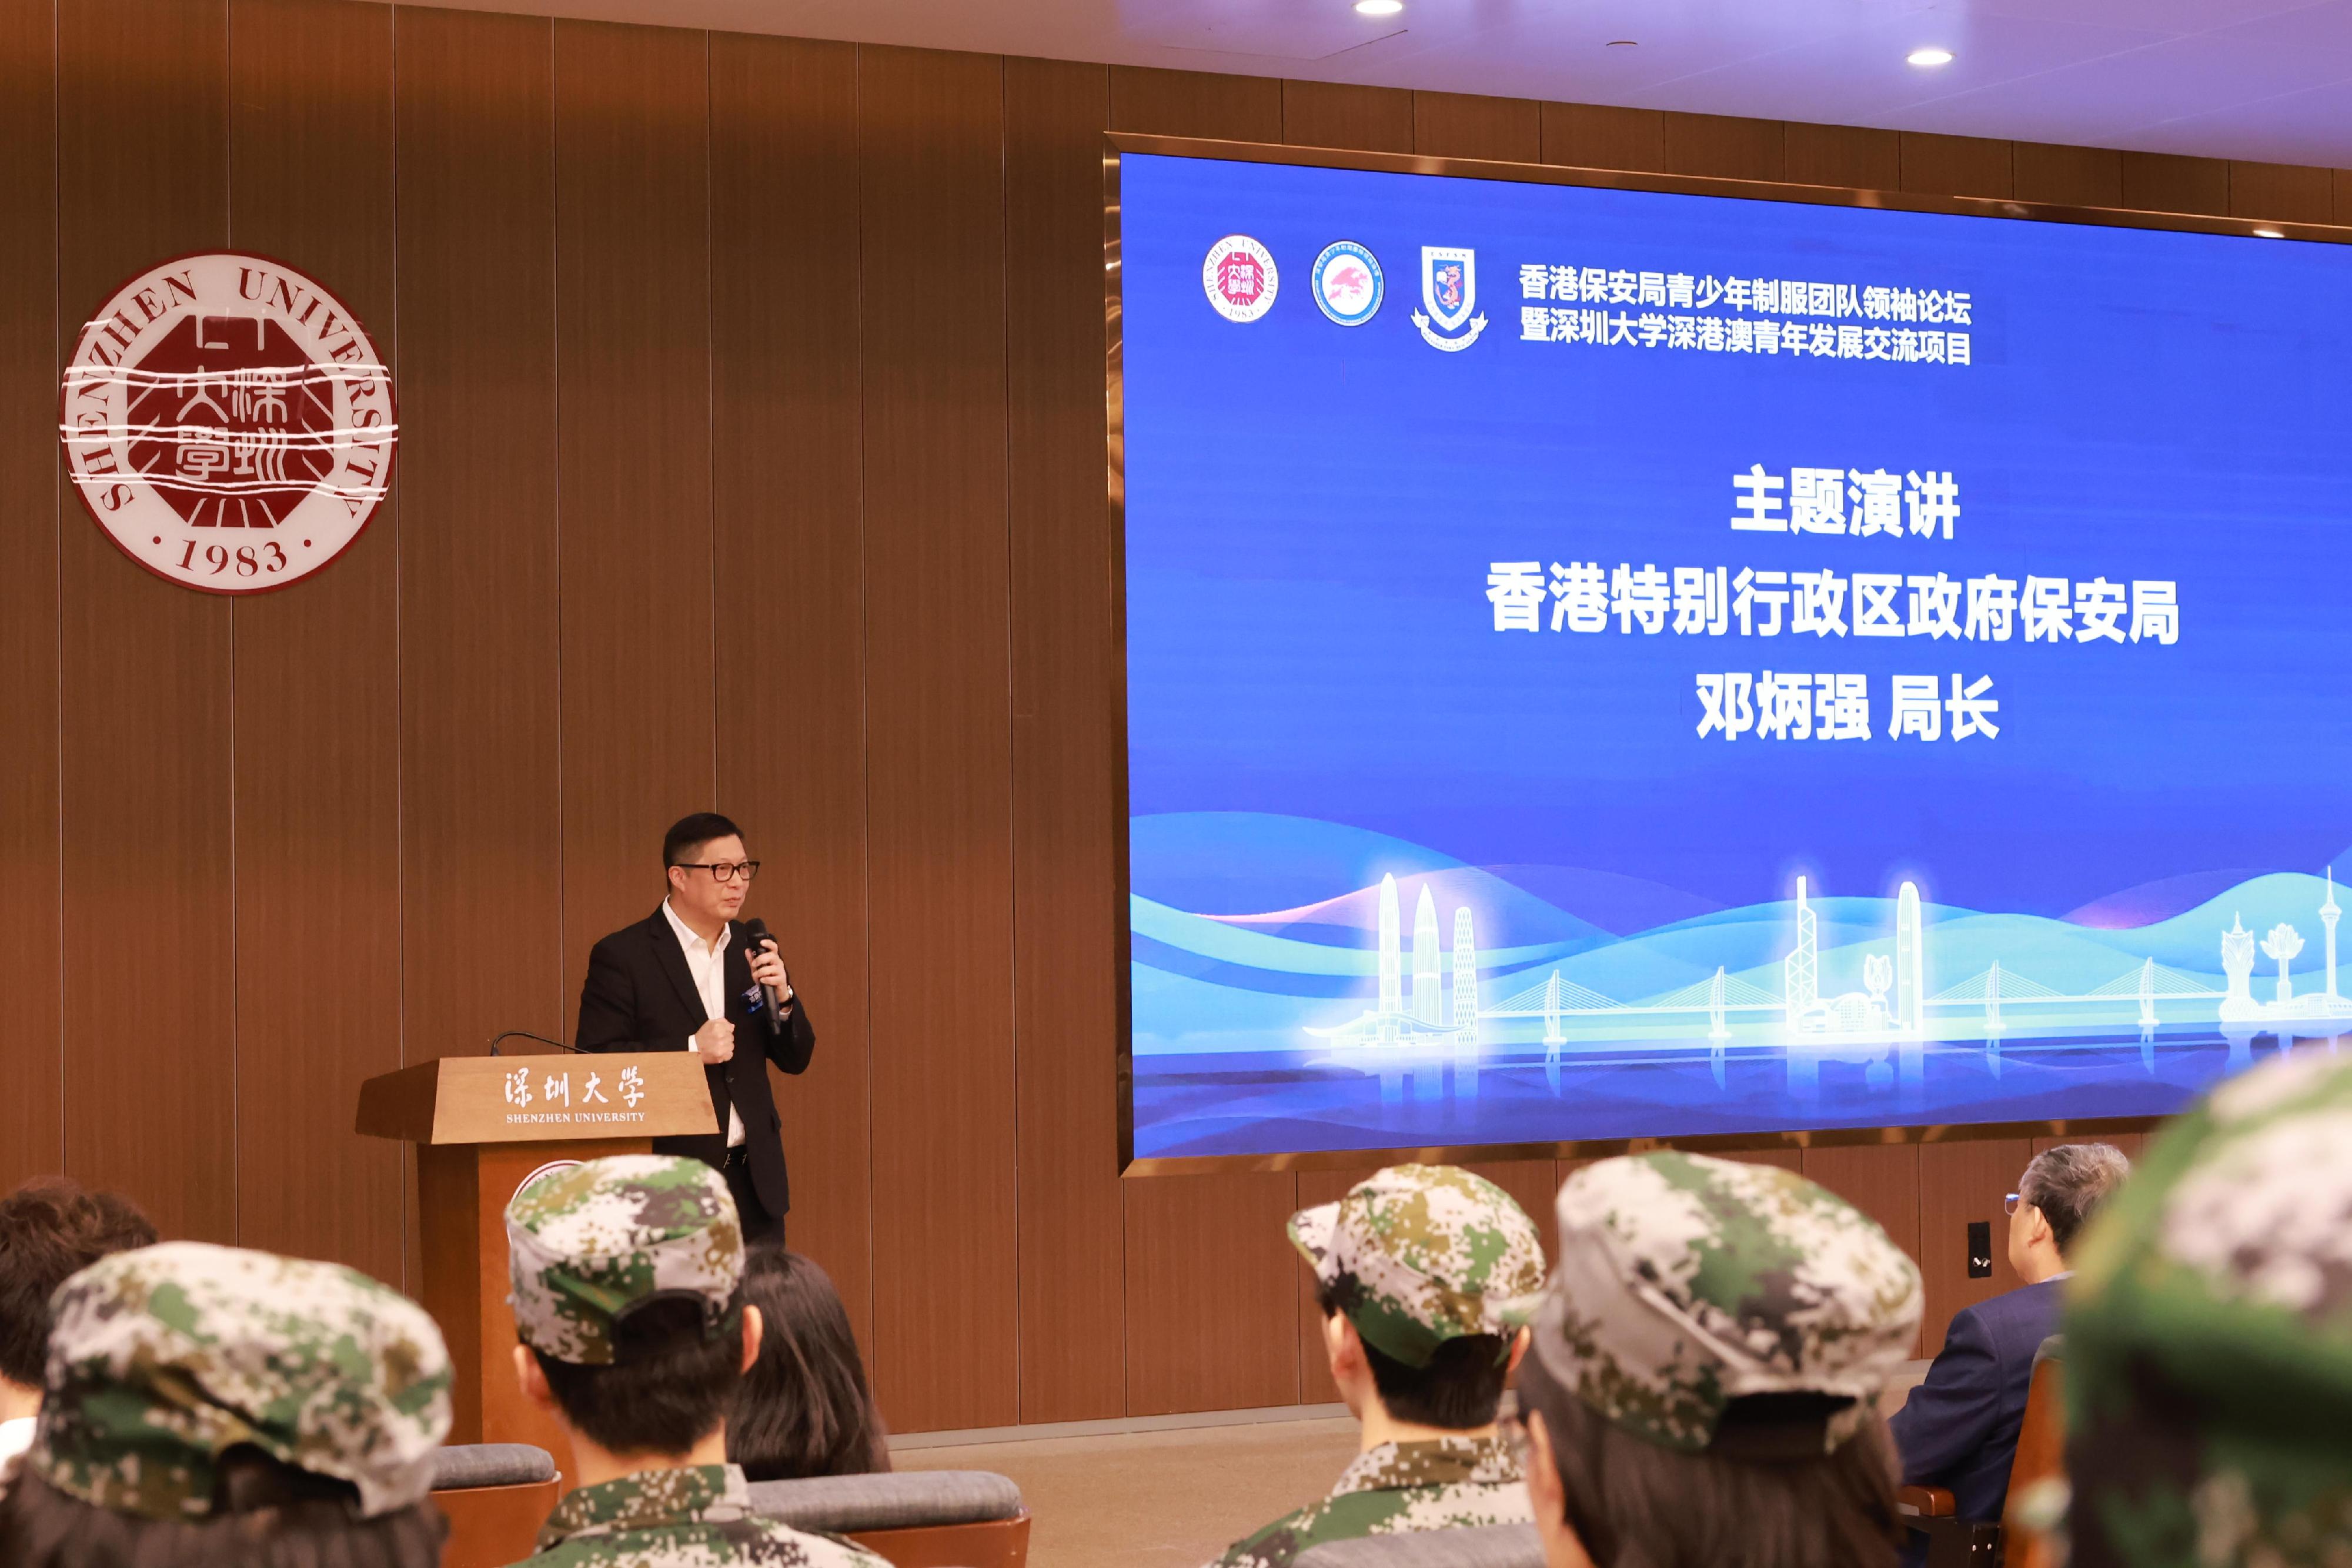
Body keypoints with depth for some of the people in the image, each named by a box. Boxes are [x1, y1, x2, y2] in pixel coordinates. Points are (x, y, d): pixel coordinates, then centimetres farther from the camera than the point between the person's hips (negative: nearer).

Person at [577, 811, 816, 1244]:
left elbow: (796, 1058, 12)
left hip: (753, 1177, 5)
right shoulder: (622, 956, -5)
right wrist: (690, 1050, -18)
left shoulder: (752, 949, 11)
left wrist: (781, 996, -7)